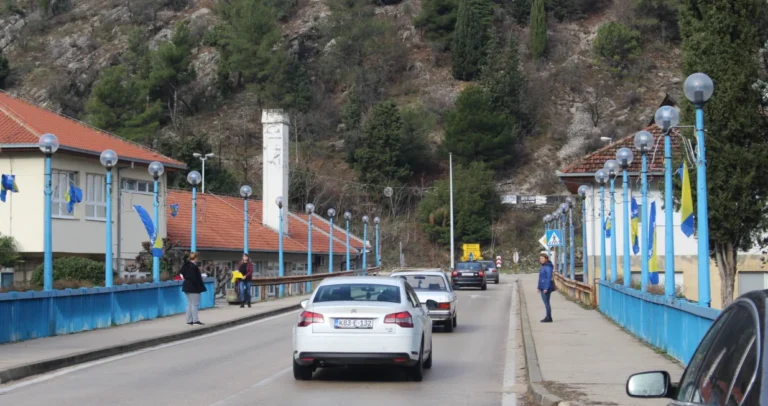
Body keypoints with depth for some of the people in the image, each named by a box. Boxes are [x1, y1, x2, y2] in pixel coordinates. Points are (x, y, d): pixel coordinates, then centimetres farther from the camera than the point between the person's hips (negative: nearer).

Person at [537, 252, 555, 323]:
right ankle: (548, 317, 18)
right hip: (542, 287, 10)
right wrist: (539, 287, 19)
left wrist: (546, 288, -23)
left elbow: (549, 278, -20)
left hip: (546, 287, -10)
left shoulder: (548, 267, -16)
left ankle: (549, 318, -2)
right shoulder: (543, 266, 14)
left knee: (546, 302, -6)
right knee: (545, 302, 13)